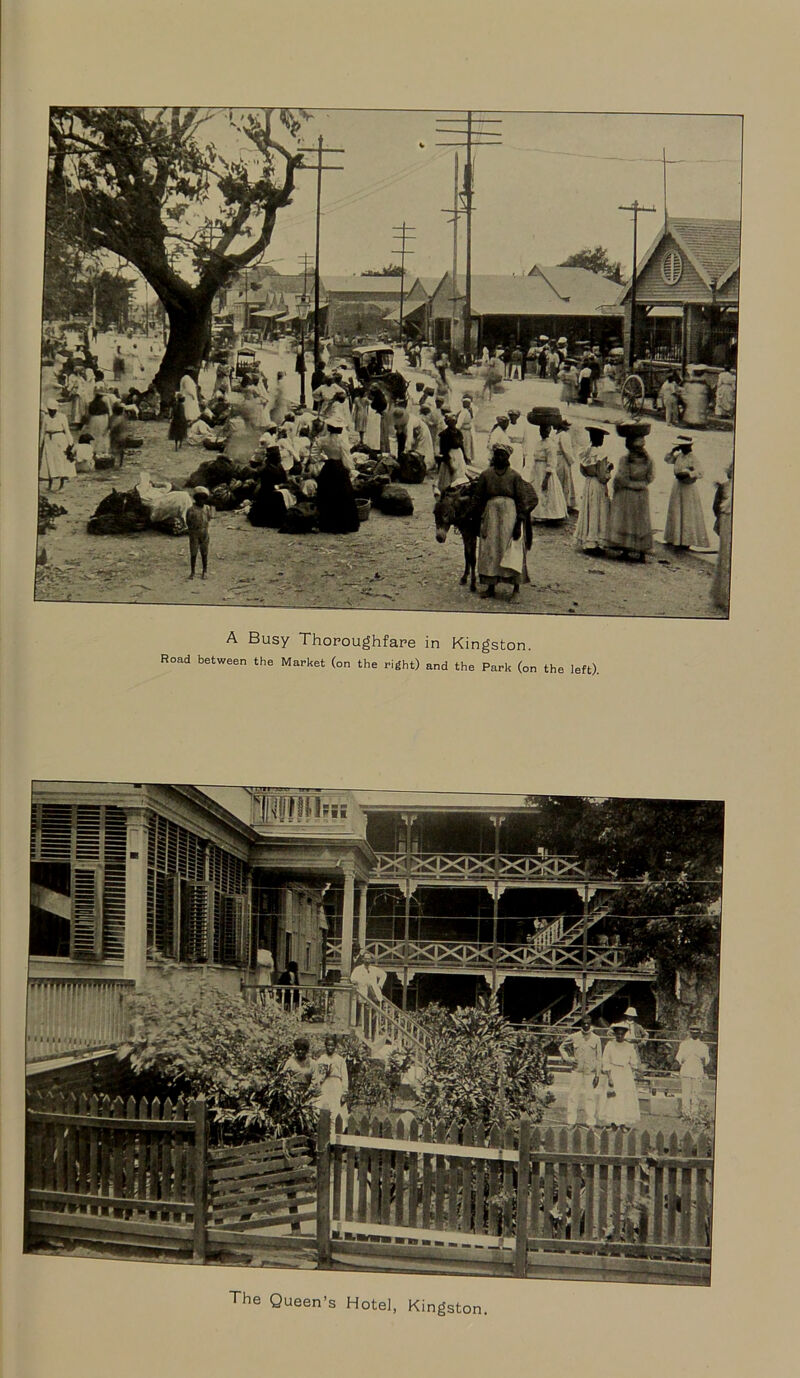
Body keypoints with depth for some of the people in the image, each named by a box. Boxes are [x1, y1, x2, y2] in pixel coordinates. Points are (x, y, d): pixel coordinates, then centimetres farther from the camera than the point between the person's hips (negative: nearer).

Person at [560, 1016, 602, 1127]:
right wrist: (567, 1059, 2)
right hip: (576, 1070, 0)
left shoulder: (596, 1039, 3)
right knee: (573, 1095, -1)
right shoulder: (574, 1037, 4)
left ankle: (591, 1123, 4)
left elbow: (599, 1058, 5)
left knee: (590, 1096, -1)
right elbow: (562, 1047, 17)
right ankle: (571, 1121, 5)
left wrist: (597, 1074, 0)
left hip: (590, 1072, 0)